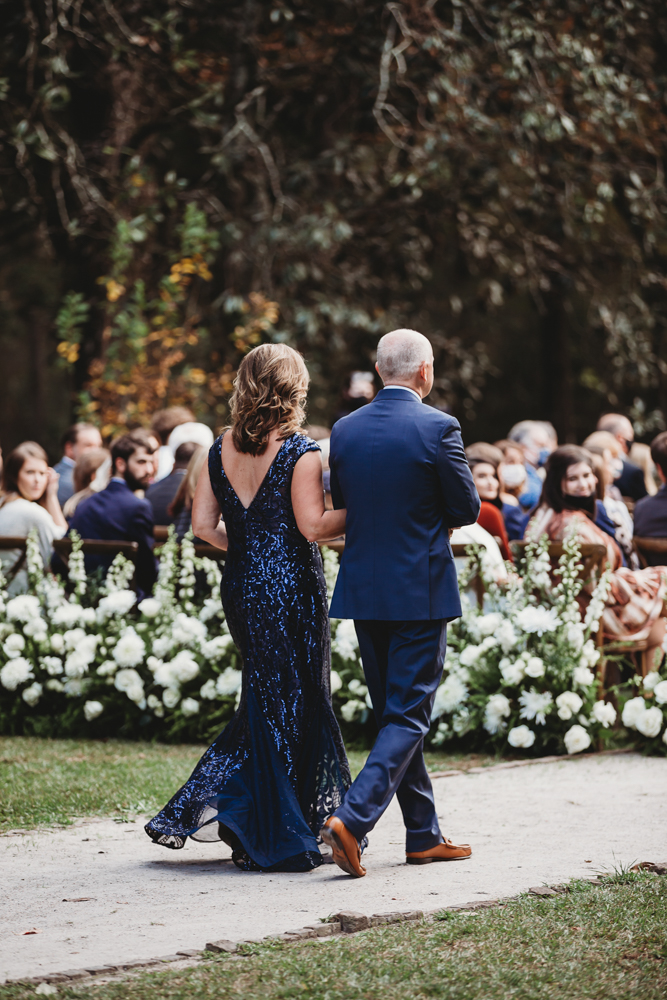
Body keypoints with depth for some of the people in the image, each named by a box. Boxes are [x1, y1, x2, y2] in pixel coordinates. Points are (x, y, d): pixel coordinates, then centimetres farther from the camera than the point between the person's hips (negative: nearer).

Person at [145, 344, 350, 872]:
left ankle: (207, 803, 13)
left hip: (241, 586, 6)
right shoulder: (300, 452, -13)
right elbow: (313, 526, -17)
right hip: (291, 587, -6)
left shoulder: (221, 450, 6)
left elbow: (204, 523, 5)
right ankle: (276, 841, 4)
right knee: (290, 707, 2)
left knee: (269, 702, 17)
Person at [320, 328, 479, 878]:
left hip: (363, 587, 6)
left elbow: (341, 507, 12)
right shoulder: (438, 428, -12)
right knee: (409, 715, -1)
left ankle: (424, 835, 21)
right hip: (420, 590, -5)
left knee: (394, 712, 15)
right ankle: (353, 817, -17)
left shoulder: (345, 429, 3)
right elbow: (468, 509, -6)